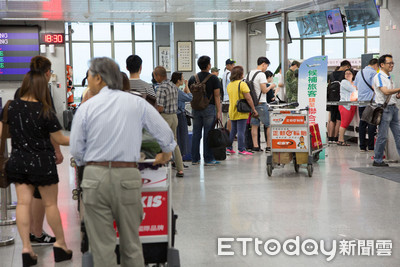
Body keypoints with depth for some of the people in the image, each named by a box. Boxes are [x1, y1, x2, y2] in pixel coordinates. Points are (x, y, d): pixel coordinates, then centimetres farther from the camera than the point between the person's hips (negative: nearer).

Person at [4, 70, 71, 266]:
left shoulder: (11, 107, -4)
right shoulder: (45, 111, -16)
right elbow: (59, 140, -10)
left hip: (18, 162, 3)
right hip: (42, 163, -3)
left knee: (23, 202, 4)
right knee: (50, 204, 8)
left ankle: (26, 247, 0)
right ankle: (61, 244, 22)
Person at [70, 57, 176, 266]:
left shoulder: (86, 108, 0)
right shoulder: (137, 103, 4)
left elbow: (76, 150, 4)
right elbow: (165, 134, 6)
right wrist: (165, 156, 26)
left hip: (94, 178, -1)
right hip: (127, 177, 1)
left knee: (101, 247, 5)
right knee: (131, 244, 12)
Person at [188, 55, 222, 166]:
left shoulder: (193, 78, 7)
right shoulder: (213, 78, -5)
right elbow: (217, 96, -7)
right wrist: (219, 112, -5)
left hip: (196, 108, 4)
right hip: (209, 108, -4)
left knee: (196, 134, 8)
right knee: (208, 134, -1)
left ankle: (195, 159, 12)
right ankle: (208, 159, 2)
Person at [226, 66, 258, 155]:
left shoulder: (229, 85, 10)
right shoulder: (242, 84, -13)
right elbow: (248, 98, -15)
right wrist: (254, 109, -10)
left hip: (232, 111, 7)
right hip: (241, 112, -7)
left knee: (233, 130, 16)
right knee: (241, 131, -5)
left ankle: (229, 147, 18)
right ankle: (241, 149, -3)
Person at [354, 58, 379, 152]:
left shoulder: (359, 73, 16)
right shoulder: (373, 73, -7)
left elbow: (355, 86, 25)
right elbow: (374, 87, -15)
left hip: (361, 101, 7)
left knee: (362, 123, 7)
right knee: (371, 123, -2)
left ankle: (362, 146, 8)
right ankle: (371, 146, -2)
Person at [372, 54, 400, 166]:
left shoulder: (389, 77, 18)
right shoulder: (379, 77, -10)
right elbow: (386, 91, -23)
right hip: (384, 108, -9)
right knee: (382, 136, -4)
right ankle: (377, 160, 6)